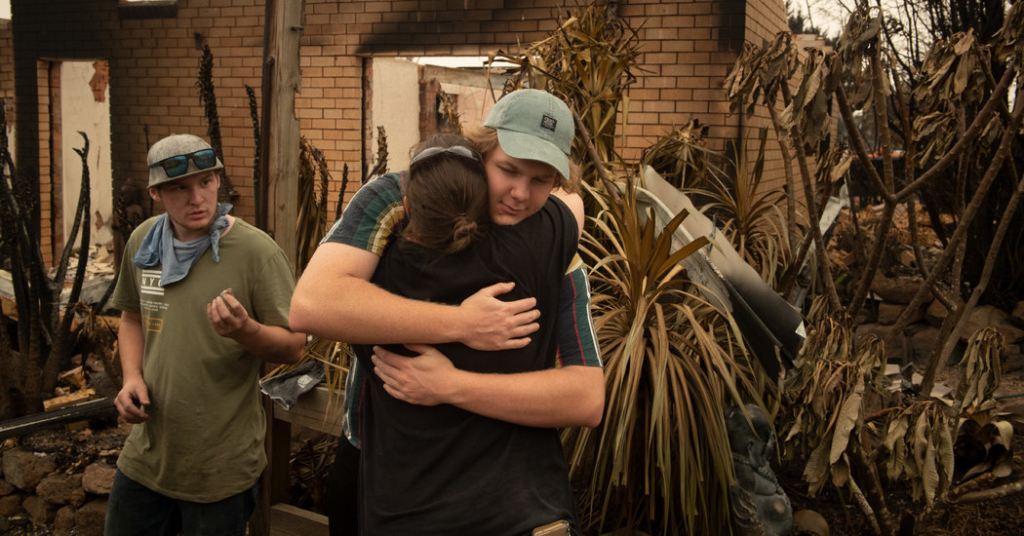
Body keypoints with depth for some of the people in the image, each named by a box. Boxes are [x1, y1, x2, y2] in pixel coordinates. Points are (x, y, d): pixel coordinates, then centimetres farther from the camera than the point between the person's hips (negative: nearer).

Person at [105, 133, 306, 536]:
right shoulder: (143, 242, 1)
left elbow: (293, 346, -12)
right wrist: (132, 377, 0)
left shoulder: (257, 251, -16)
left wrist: (245, 330, -32)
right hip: (146, 455, 5)